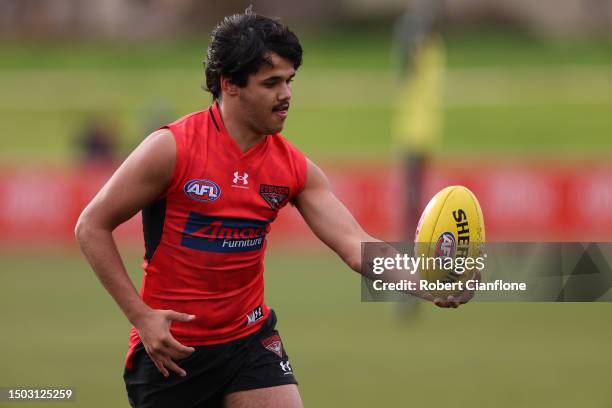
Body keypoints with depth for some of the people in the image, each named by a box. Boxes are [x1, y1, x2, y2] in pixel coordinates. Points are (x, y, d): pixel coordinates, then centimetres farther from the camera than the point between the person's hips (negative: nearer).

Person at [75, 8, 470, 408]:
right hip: (169, 348, -4)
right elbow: (92, 227, -8)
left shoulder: (295, 168, -1)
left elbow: (355, 245, -9)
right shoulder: (171, 148, -14)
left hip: (251, 340, 4)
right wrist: (141, 315, -15)